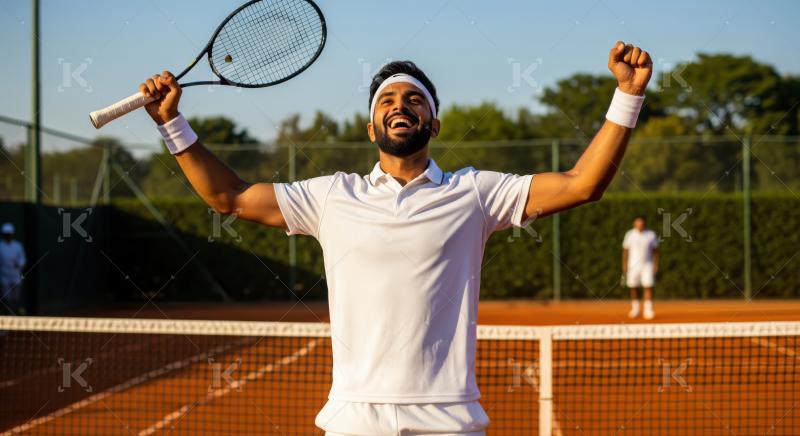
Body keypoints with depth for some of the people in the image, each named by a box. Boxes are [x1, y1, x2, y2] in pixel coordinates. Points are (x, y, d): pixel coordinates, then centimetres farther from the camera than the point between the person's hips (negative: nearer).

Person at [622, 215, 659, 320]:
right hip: (633, 265, 1)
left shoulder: (651, 235, 2)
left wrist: (655, 265, -2)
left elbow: (655, 251, 5)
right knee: (633, 287, 3)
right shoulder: (629, 234, 3)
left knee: (648, 286, -10)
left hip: (647, 265, -1)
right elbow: (625, 250, 6)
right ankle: (635, 309, 17)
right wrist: (624, 264, 0)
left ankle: (648, 310, -11)